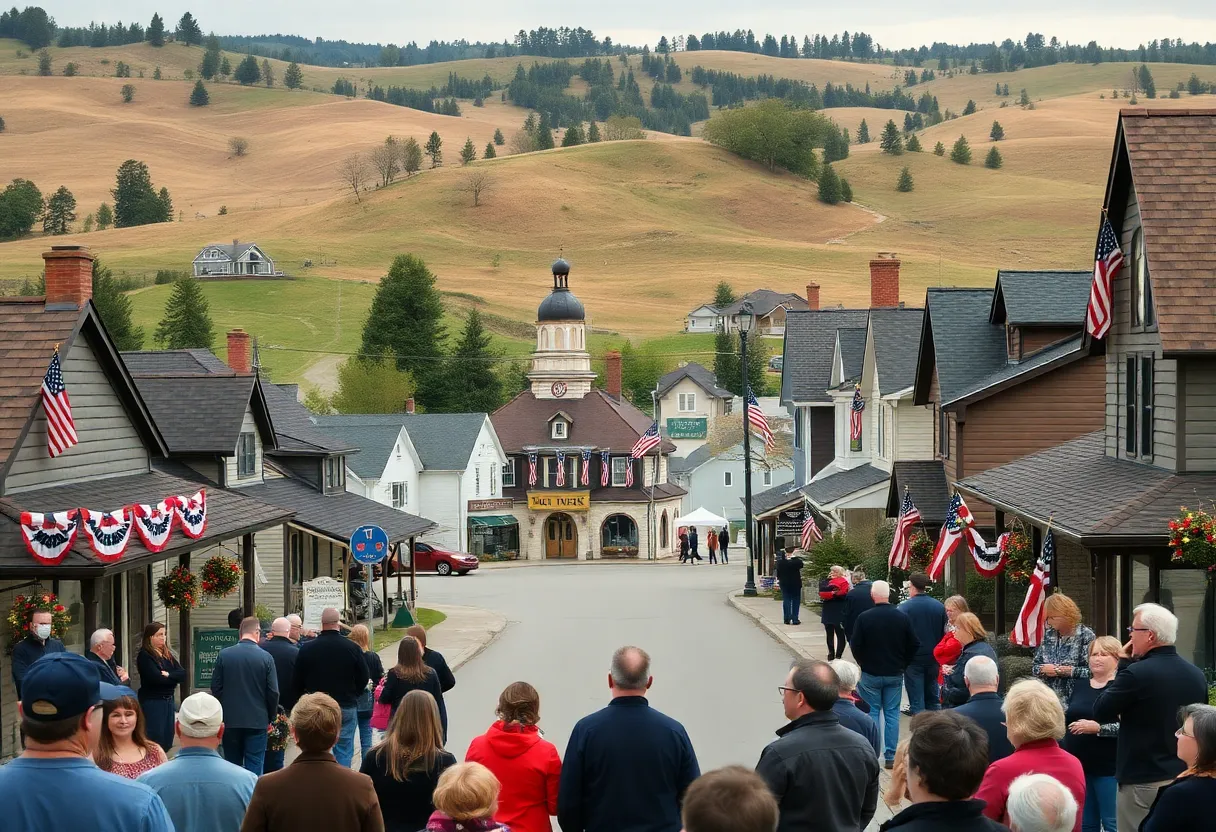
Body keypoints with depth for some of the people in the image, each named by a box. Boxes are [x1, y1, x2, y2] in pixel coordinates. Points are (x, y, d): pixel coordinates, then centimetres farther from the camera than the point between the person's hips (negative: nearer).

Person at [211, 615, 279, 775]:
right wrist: (270, 718, 8)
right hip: (257, 720, -2)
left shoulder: (224, 655, -3)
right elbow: (273, 692, -6)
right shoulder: (265, 657, -8)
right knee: (254, 768, 1)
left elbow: (216, 688, 1)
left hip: (230, 720, 2)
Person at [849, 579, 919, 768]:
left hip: (870, 674, -2)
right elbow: (914, 645, 0)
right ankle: (891, 756, 6)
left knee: (872, 712, 8)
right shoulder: (902, 618, -6)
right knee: (892, 713, 7)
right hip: (895, 674, 2)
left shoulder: (864, 618, -13)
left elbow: (855, 646, -8)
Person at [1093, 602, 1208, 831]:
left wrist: (1123, 665, -3)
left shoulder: (1136, 673, -18)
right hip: (1187, 780, 7)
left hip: (1144, 783, -7)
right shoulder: (1197, 675, 5)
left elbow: (1100, 712, -8)